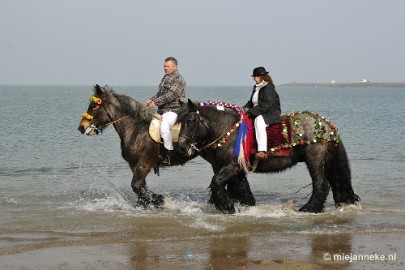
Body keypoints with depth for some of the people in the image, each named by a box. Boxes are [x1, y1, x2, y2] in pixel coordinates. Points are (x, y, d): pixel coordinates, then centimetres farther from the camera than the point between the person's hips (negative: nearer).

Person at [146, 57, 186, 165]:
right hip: (162, 110, 10)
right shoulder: (165, 78, 20)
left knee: (164, 127, -31)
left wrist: (156, 102, -22)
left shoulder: (179, 79, -8)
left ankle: (169, 155, -26)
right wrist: (151, 99, 6)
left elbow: (171, 95, -19)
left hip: (173, 110, -10)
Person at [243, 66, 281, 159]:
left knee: (259, 120, -38)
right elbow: (251, 102, 24)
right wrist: (245, 108, 4)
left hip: (271, 114, -10)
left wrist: (251, 111, -22)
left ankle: (262, 151, -50)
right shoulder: (256, 88, 16)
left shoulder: (268, 89, -13)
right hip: (257, 114, 10)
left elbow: (266, 106, -21)